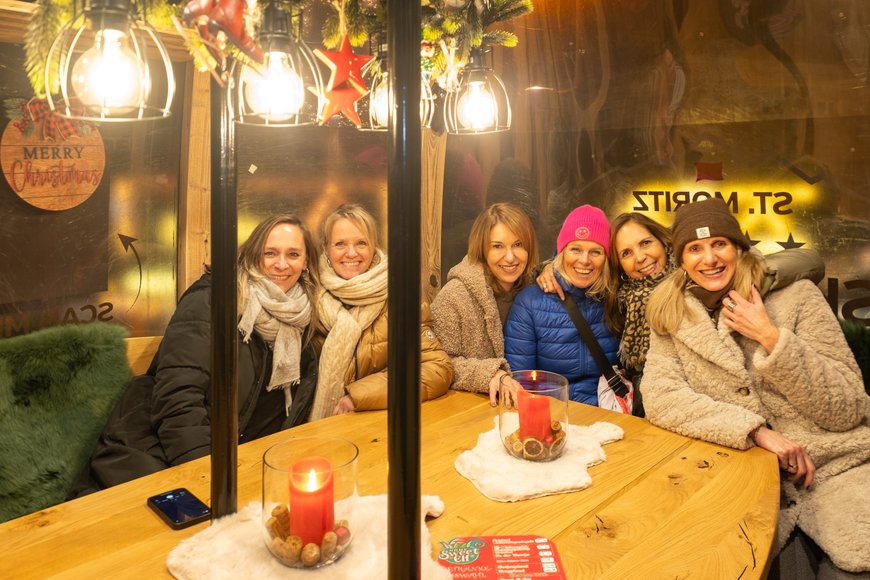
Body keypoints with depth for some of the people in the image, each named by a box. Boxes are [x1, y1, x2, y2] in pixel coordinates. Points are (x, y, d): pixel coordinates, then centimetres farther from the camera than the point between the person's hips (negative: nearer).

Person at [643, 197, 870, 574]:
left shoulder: (795, 295, 0)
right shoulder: (672, 316, 5)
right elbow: (659, 399, -9)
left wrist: (771, 337, -15)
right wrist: (758, 430, -18)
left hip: (836, 466, -1)